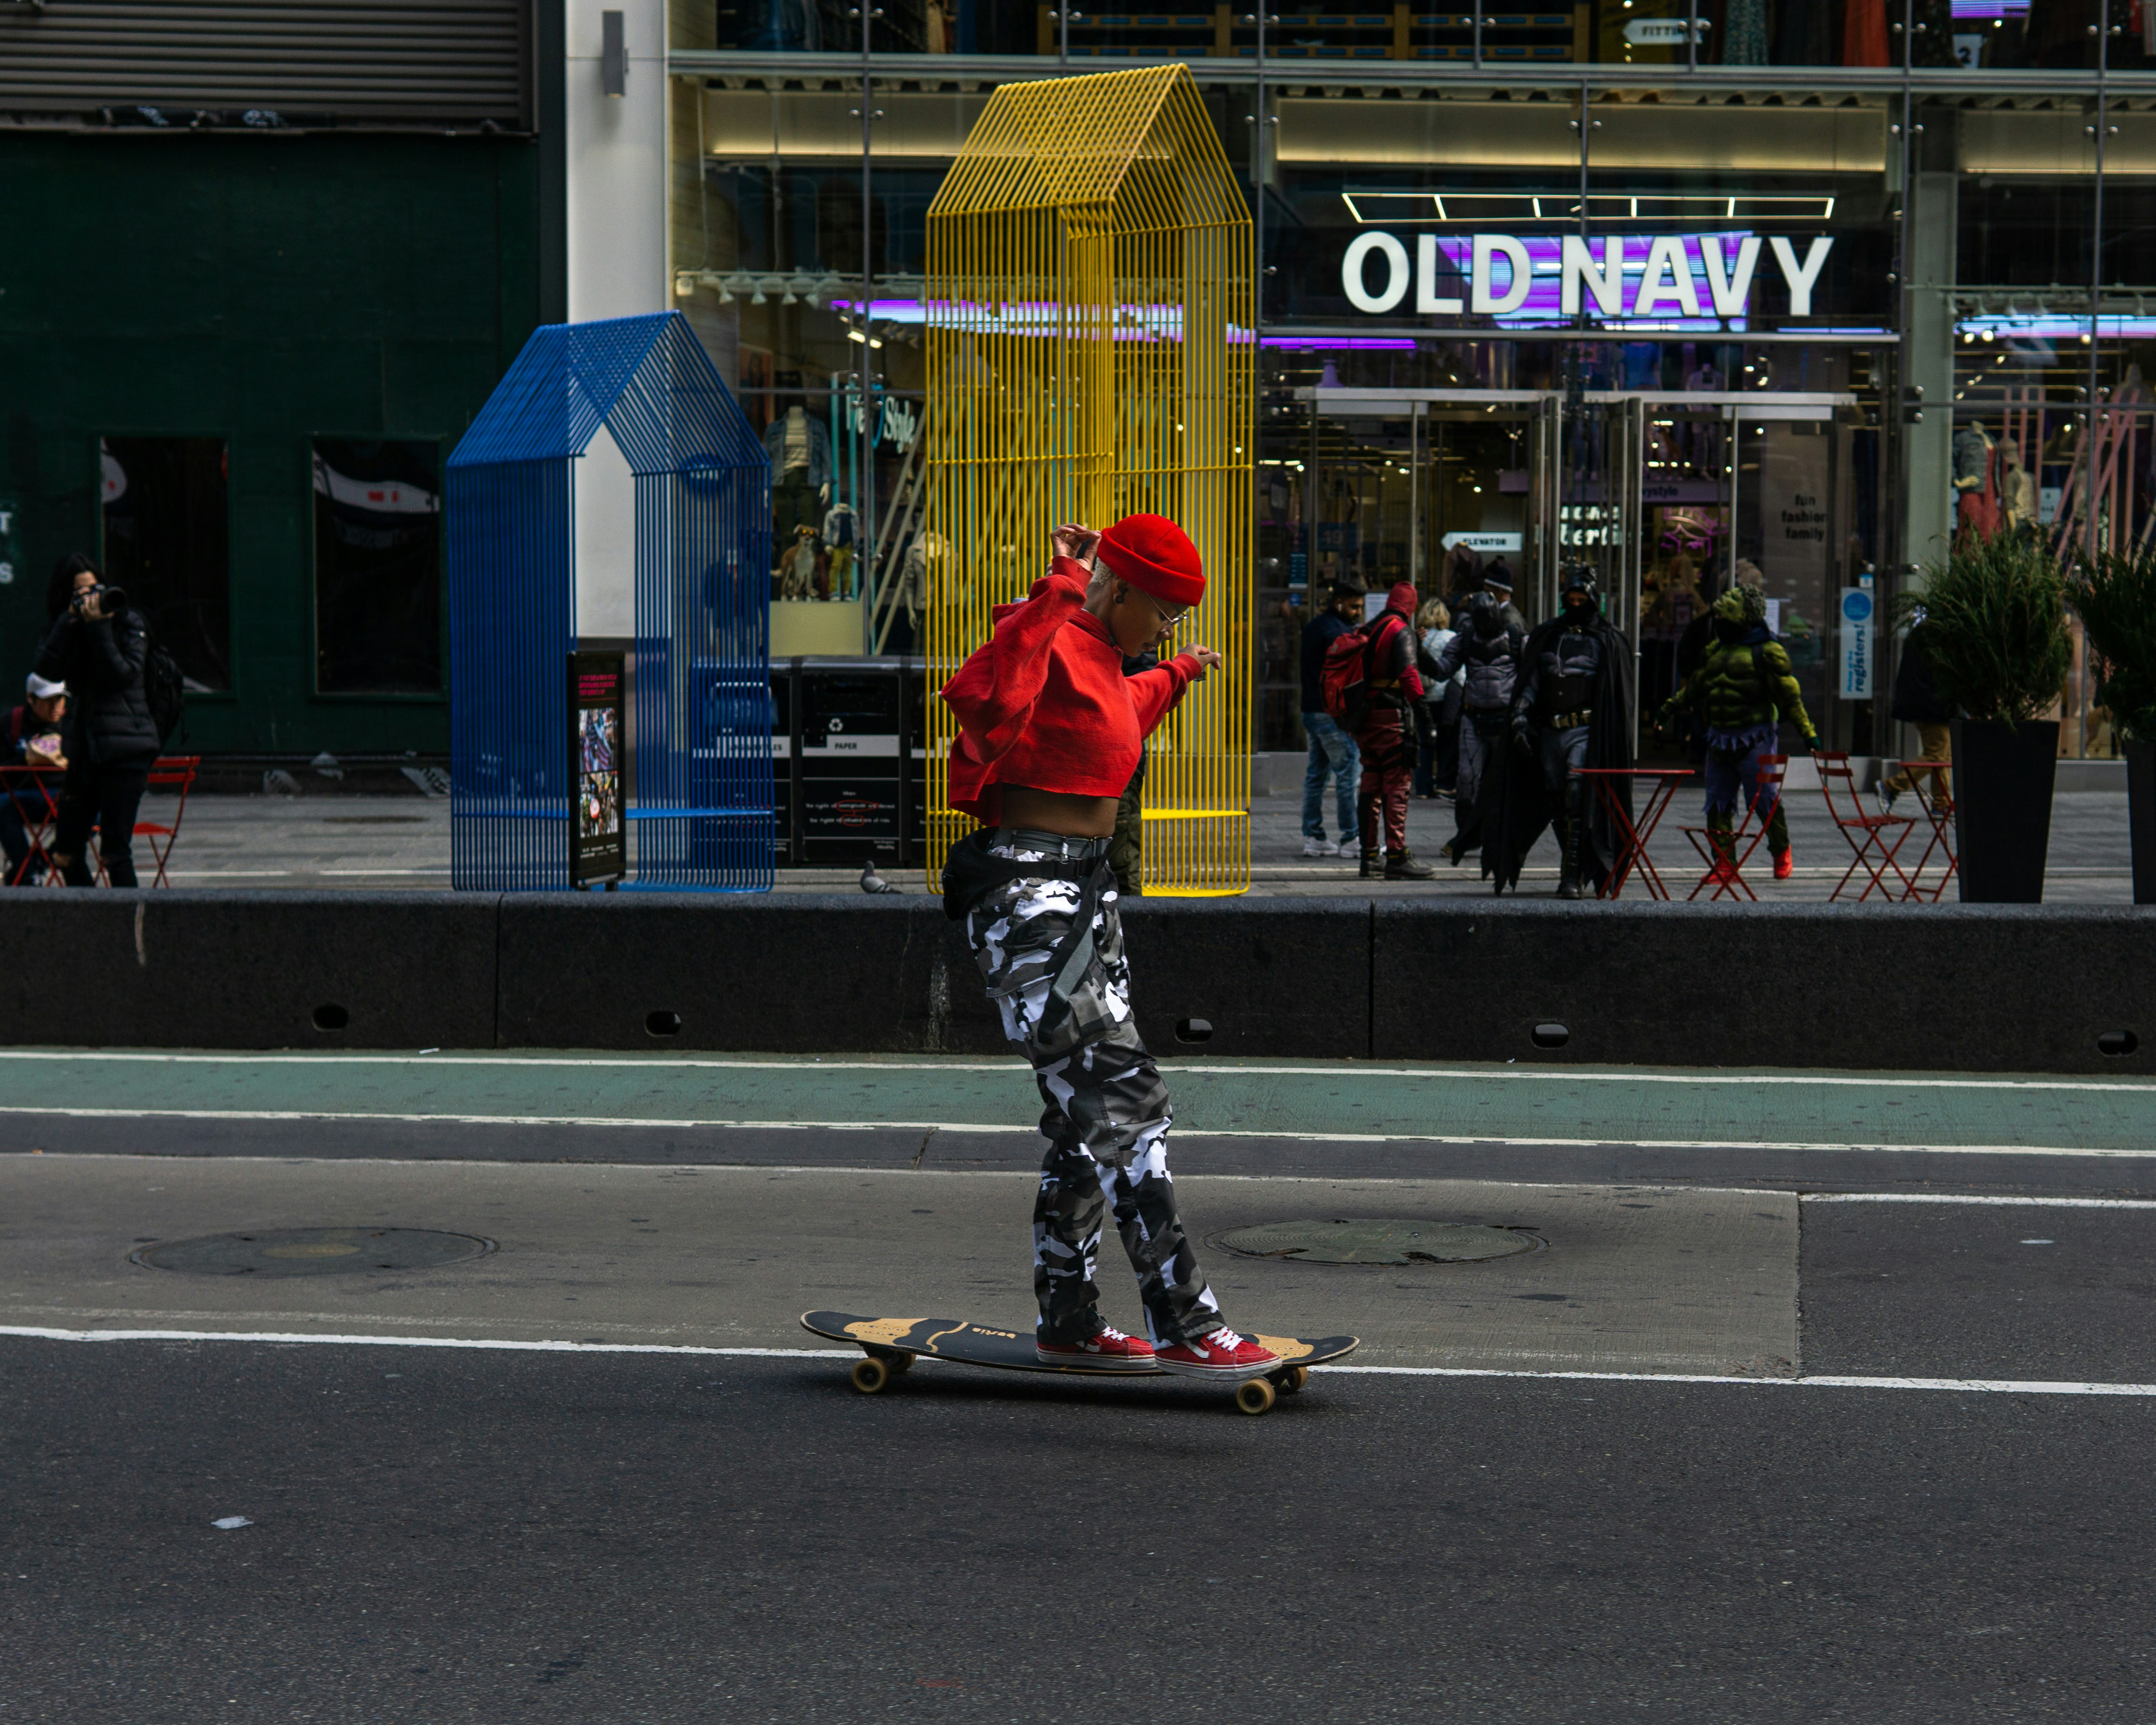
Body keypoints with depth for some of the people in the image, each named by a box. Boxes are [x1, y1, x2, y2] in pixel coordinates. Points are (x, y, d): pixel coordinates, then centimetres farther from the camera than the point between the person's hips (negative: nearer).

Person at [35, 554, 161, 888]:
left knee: (115, 854, -11)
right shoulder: (65, 628, 10)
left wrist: (99, 627, -17)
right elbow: (48, 671, -8)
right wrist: (72, 620, -12)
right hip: (84, 748, 5)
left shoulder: (128, 622, 0)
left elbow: (123, 675, -13)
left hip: (125, 748, -5)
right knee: (65, 856, 6)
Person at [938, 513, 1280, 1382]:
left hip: (1087, 886, 11)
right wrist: (1060, 592, -40)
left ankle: (1066, 1320, 24)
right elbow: (983, 697, -40)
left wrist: (1175, 676, 53)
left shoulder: (1102, 660, 14)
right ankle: (1184, 1325, -13)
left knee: (1089, 1115, 14)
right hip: (1026, 894, -11)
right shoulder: (1053, 648, -16)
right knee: (1123, 1100, -13)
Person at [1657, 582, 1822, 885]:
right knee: (1718, 804, 3)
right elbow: (1695, 687, 28)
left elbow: (1790, 695, -7)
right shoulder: (1716, 651, 16)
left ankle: (1782, 854, 15)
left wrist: (1808, 732, -11)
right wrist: (1669, 709, 28)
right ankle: (1724, 864, 8)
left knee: (1764, 798, -5)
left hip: (1755, 738, -7)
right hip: (1720, 738, 7)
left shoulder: (1766, 652, -5)